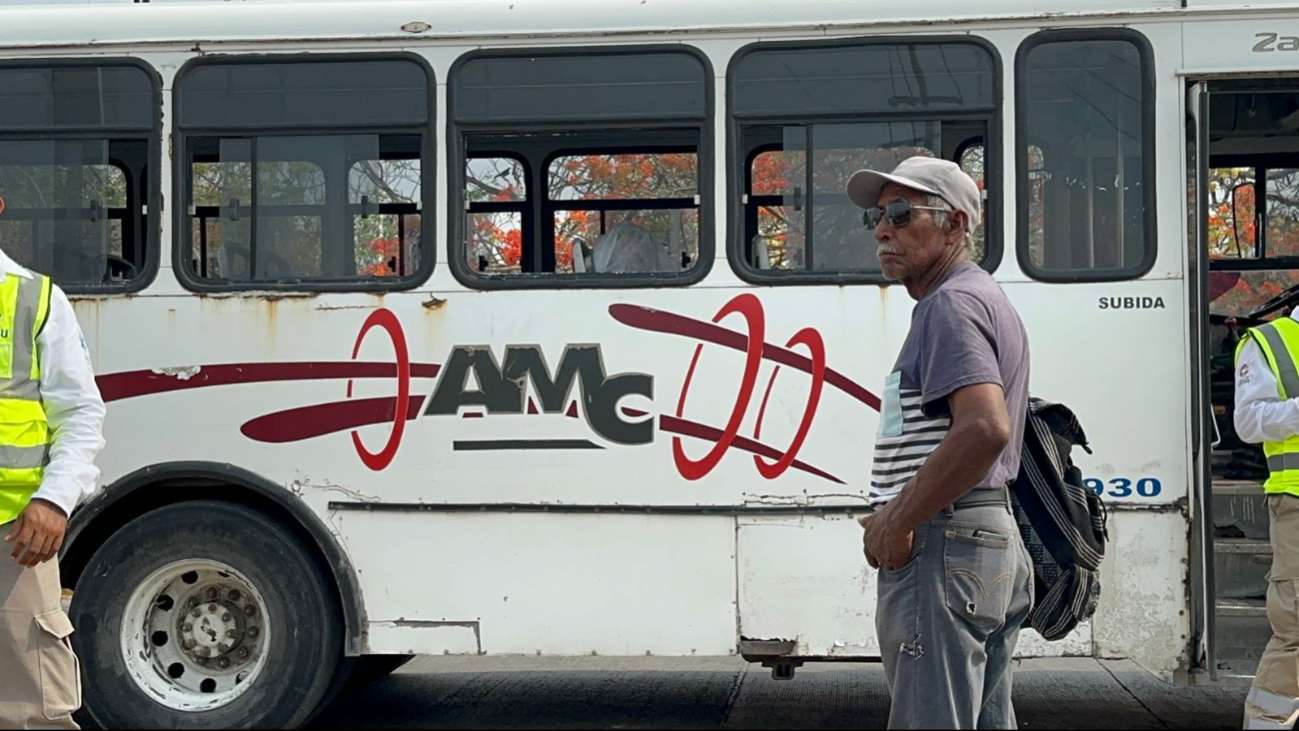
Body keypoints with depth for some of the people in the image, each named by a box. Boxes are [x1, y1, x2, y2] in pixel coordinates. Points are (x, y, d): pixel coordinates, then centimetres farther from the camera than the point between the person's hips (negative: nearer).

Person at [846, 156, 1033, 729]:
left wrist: (898, 524, -20)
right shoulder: (990, 301, 21)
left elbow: (984, 428, -28)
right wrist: (899, 514, 18)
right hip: (995, 546, 11)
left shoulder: (951, 304, -12)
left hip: (943, 550, -11)